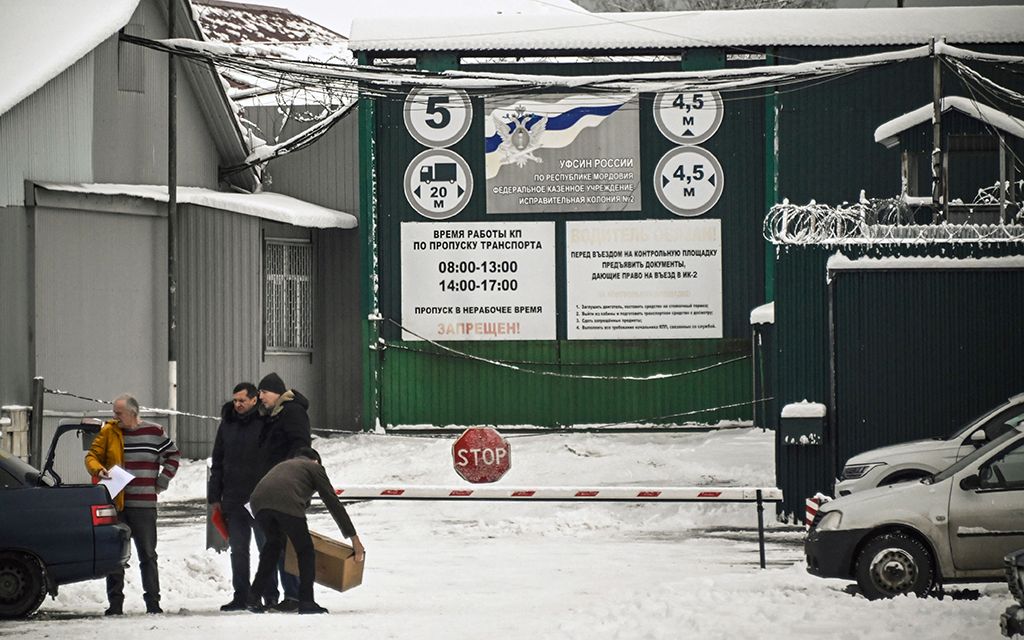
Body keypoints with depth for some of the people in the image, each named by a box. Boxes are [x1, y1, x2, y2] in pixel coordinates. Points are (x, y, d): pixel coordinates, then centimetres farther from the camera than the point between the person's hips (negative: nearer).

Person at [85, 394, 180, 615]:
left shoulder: (154, 433, 3)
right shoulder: (108, 432, 5)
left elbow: (173, 455, 15)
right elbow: (92, 456, 10)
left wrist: (162, 482, 7)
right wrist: (98, 470, -11)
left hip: (144, 506, -1)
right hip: (114, 504, 1)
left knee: (148, 556, 3)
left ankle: (153, 601, 8)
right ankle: (115, 603, 7)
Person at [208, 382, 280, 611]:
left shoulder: (266, 422, -4)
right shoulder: (227, 424, 11)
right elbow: (217, 462, 16)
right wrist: (215, 496, 12)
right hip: (233, 499, 4)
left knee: (267, 548, 2)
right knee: (238, 550, 6)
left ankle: (270, 595, 8)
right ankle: (241, 596, 12)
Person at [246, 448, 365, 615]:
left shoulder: (283, 465, 42)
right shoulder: (314, 467, 25)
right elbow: (333, 504, 18)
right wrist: (354, 538, 18)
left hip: (258, 501, 6)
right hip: (287, 504, -6)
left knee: (273, 544, 29)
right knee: (305, 550, 12)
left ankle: (254, 596, 24)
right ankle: (306, 601, 5)